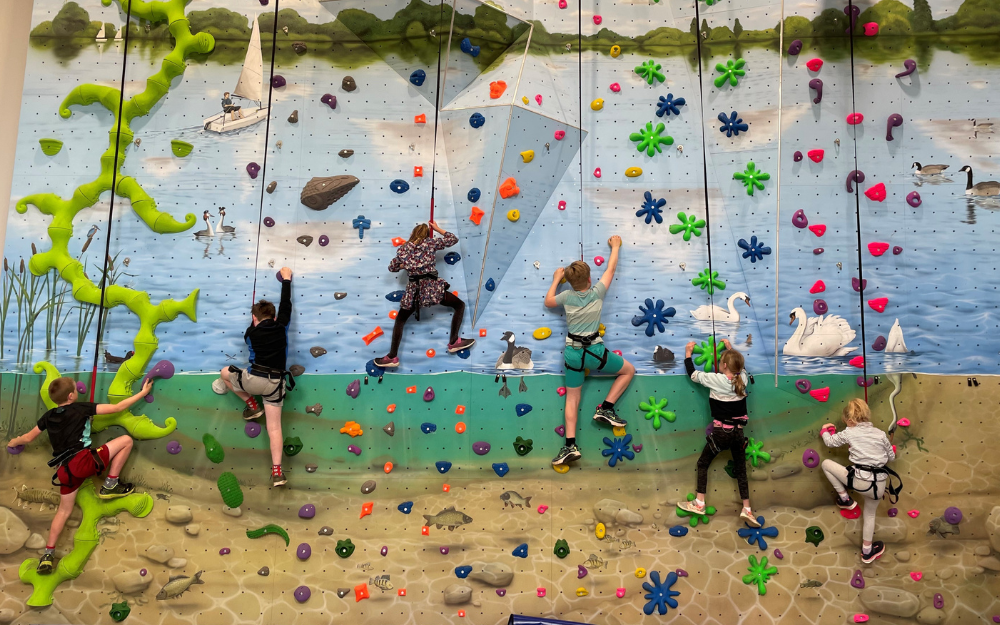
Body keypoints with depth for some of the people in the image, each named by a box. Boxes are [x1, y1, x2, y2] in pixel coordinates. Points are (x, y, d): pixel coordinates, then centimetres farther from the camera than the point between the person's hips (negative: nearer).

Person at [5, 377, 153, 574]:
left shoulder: (49, 416, 15)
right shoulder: (81, 408, -1)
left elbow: (28, 438, 28)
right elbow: (117, 407, -2)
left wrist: (13, 442, 52)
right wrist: (143, 393, 7)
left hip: (65, 470, 7)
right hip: (84, 460, -7)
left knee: (64, 510, 22)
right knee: (126, 440, 2)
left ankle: (48, 555, 17)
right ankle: (110, 486, 7)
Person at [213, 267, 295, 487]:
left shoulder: (251, 332, 6)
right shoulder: (281, 326, 9)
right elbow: (286, 305, 22)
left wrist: (254, 320, 44)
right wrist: (286, 279, 33)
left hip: (254, 379, -2)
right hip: (276, 384, 2)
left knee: (225, 373, 28)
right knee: (274, 427, 3)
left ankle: (252, 406, 26)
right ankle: (277, 472, -8)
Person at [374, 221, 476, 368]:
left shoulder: (403, 249, 12)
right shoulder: (430, 243, 7)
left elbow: (392, 267, 23)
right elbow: (453, 239, 15)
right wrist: (437, 229, 25)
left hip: (413, 289, 2)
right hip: (431, 287, -2)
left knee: (400, 320, 19)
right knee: (460, 305, 15)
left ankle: (392, 357, 13)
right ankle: (454, 342, 9)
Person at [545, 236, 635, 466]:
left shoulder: (567, 296, 0)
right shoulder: (597, 292, -5)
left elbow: (548, 301, 21)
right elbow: (611, 269, 9)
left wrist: (555, 280, 30)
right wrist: (615, 246, 24)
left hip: (572, 353, 3)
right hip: (594, 352, -3)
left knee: (572, 399, 11)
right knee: (629, 370, 19)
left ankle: (570, 446, 1)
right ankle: (605, 409, 9)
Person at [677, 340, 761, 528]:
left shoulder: (716, 380, -13)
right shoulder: (742, 379, 0)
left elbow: (693, 374, 0)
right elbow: (740, 365, 24)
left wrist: (688, 354, 12)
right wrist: (731, 349, 33)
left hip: (721, 432, -4)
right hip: (738, 432, 4)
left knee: (703, 464, 13)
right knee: (741, 469, 15)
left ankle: (699, 504, 13)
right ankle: (747, 509, 11)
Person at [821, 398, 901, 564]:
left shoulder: (849, 433, 0)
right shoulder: (880, 433, 8)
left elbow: (830, 442, 15)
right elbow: (891, 457, 17)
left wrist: (825, 430, 36)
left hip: (859, 480, -5)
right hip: (879, 484, 5)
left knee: (826, 463, 15)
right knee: (870, 514, 28)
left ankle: (845, 500, 21)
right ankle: (867, 552, 36)